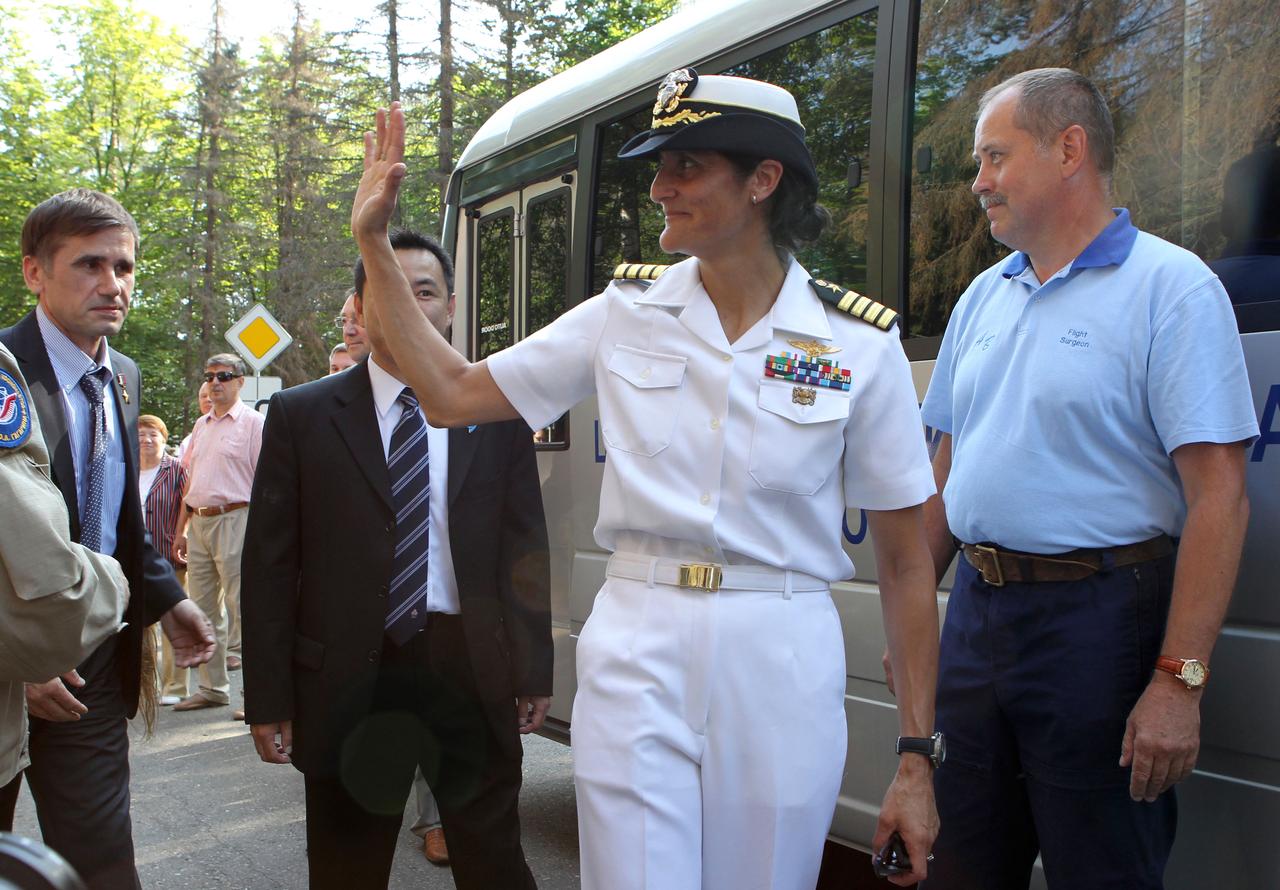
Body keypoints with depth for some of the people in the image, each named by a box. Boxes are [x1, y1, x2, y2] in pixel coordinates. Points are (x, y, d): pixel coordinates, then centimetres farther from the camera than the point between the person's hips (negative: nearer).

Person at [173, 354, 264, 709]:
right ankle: (212, 687, 23)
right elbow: (191, 481, 21)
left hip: (234, 520, -8)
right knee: (203, 609, 12)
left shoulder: (253, 423, -4)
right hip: (198, 523, 8)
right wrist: (181, 530, 17)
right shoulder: (201, 425, 18)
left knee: (244, 609, -7)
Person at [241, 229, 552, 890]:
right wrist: (268, 696, -3)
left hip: (472, 667, 1)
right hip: (348, 675, 0)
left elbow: (525, 549, 6)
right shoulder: (301, 415, 2)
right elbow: (269, 563, 1)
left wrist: (532, 670, 3)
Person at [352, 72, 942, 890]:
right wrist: (374, 242, 3)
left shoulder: (860, 346, -4)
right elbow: (452, 394, 7)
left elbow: (905, 562, 0)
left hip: (781, 665, -1)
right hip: (637, 651, 1)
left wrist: (917, 759, -2)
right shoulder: (626, 316, 3)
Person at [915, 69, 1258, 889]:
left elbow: (1219, 497, -15)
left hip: (1099, 618, -6)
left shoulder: (1171, 288, -9)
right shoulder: (984, 298, 13)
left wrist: (1178, 680, -20)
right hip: (976, 611, 7)